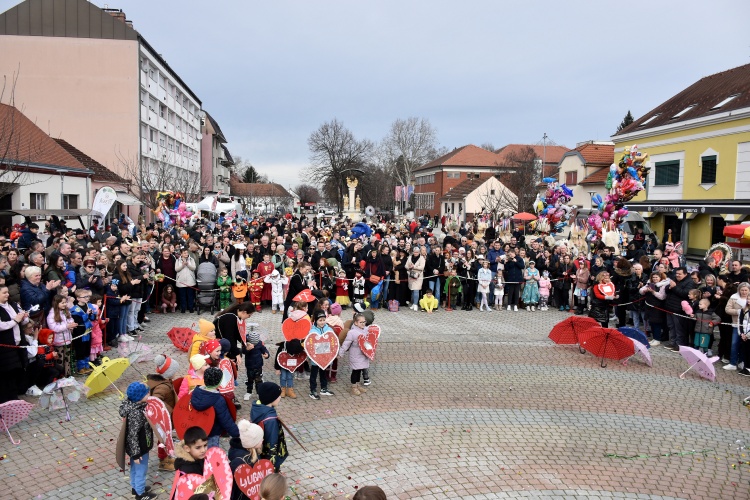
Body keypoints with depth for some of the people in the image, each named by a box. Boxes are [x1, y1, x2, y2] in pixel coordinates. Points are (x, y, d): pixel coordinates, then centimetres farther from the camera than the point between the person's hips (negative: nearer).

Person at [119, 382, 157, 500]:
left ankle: (135, 487, 48)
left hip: (137, 446, 8)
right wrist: (136, 454, -21)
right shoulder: (136, 413, -36)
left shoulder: (133, 404, -8)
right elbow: (133, 435, -30)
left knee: (135, 468, 28)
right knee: (141, 470, 14)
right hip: (139, 448, -8)